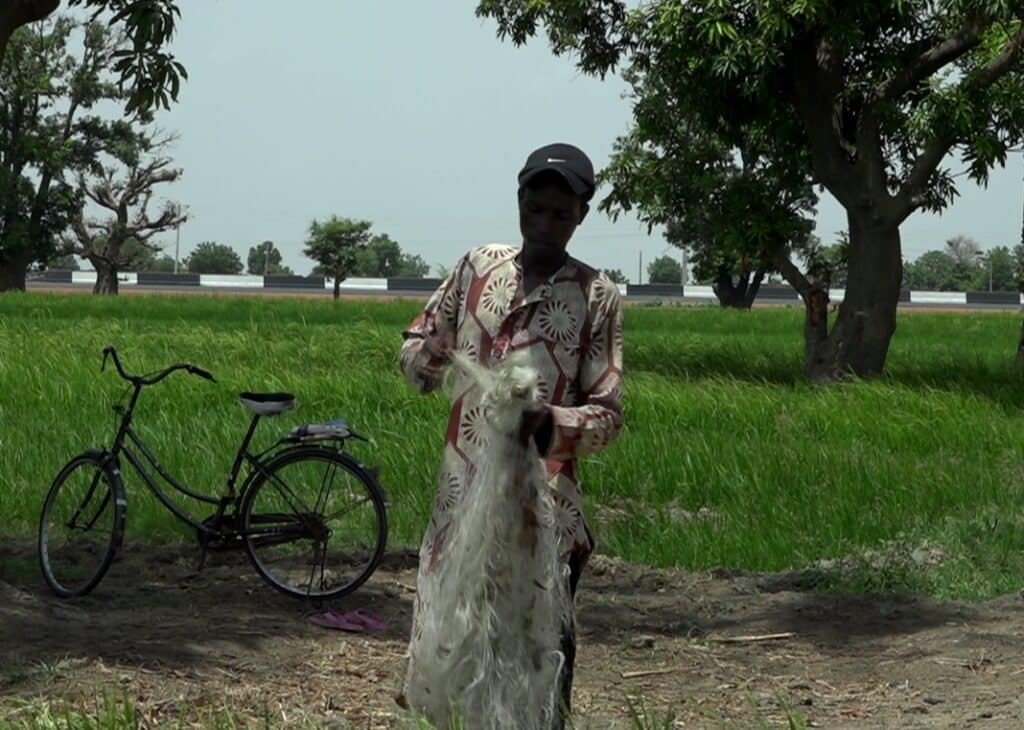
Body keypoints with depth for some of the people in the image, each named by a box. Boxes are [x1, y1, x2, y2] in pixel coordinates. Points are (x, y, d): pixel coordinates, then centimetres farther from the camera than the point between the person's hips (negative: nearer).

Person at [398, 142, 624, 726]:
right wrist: (438, 366, -5)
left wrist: (551, 424, -26)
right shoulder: (477, 267, 9)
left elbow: (608, 413, -5)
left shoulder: (597, 296, -2)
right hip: (461, 500, 4)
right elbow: (418, 345, 20)